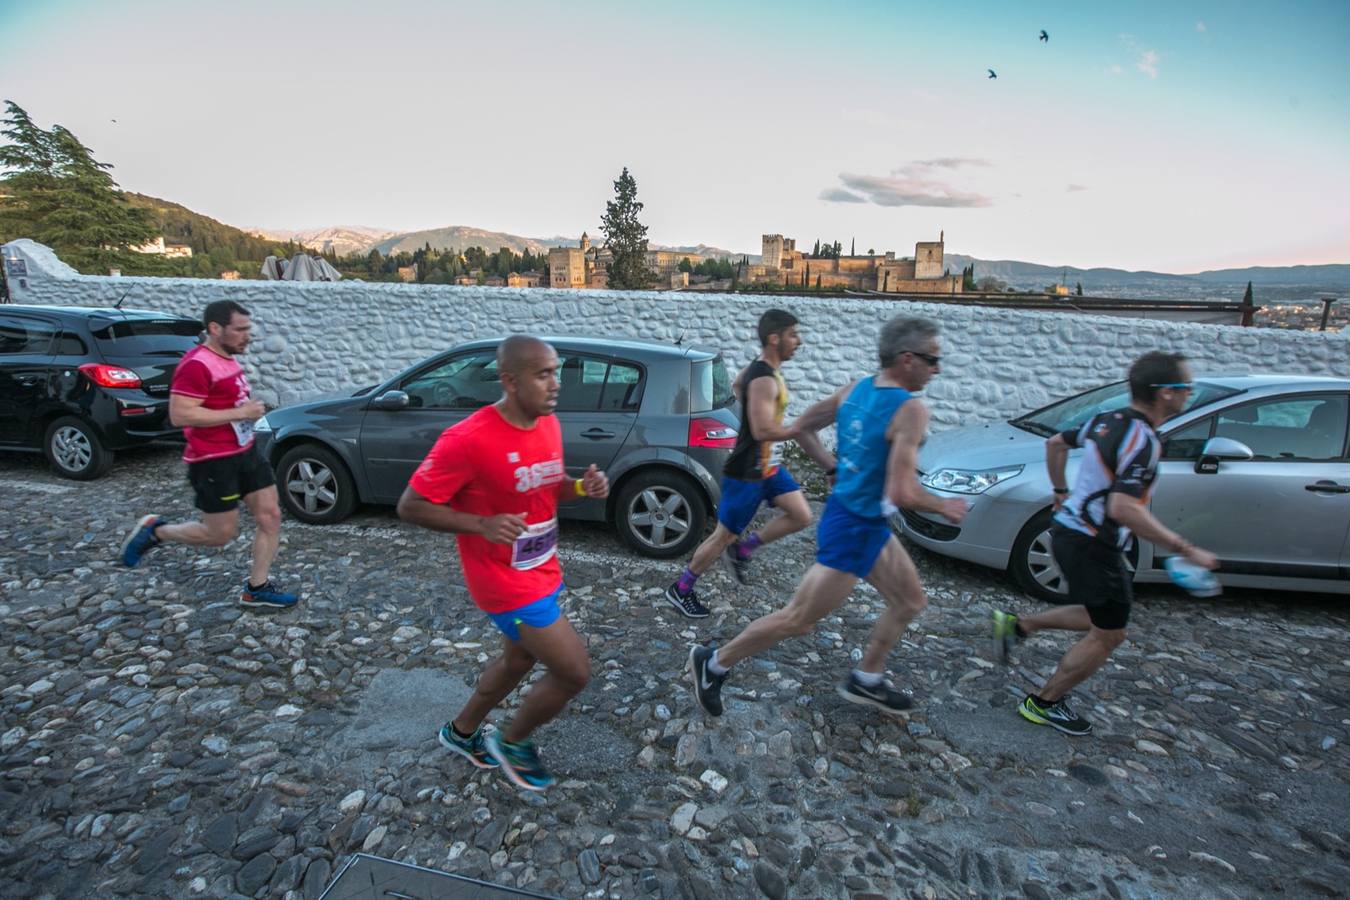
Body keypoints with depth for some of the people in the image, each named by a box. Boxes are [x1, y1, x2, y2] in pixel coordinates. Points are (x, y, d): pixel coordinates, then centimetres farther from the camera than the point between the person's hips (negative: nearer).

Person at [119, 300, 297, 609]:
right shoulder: (197, 364, -18)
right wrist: (239, 412, -24)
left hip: (245, 453, 9)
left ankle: (257, 589, 15)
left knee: (270, 516, 5)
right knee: (221, 534, 2)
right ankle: (155, 531, 27)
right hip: (213, 463, -9)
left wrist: (250, 409, 8)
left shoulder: (229, 358, 11)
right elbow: (180, 414, -25)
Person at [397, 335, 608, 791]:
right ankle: (512, 743, 26)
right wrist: (482, 524, -30)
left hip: (543, 570, 8)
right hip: (507, 582, -8)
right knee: (575, 672, -2)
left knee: (519, 659, 26)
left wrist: (582, 486, -9)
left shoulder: (549, 424, -3)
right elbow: (410, 506, -18)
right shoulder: (468, 439, -26)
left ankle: (461, 732, 51)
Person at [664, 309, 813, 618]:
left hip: (768, 466, 9)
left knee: (801, 517, 7)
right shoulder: (764, 380, -25)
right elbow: (762, 431, -33)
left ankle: (741, 550, 20)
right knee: (723, 535, 4)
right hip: (746, 473, -9)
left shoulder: (761, 368, 5)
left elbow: (737, 384, 26)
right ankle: (680, 589, 22)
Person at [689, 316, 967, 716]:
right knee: (797, 620, 5)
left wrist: (831, 465, 19)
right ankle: (713, 663, 21)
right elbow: (902, 493, -30)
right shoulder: (910, 409, -24)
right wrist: (945, 507, -11)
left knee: (911, 601, 22)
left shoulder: (855, 389, 0)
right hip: (852, 529, -9)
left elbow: (800, 428, 9)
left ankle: (865, 681, 36)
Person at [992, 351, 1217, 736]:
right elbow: (1123, 508, -32)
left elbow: (1055, 443, 20)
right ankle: (1043, 703, 18)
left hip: (1069, 530, 9)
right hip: (1093, 546, -9)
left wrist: (1061, 492, 28)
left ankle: (1018, 625, 23)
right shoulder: (1143, 440, -23)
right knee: (1108, 634, 8)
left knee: (1100, 617, 25)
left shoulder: (1106, 420, 4)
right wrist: (1185, 549, -27)